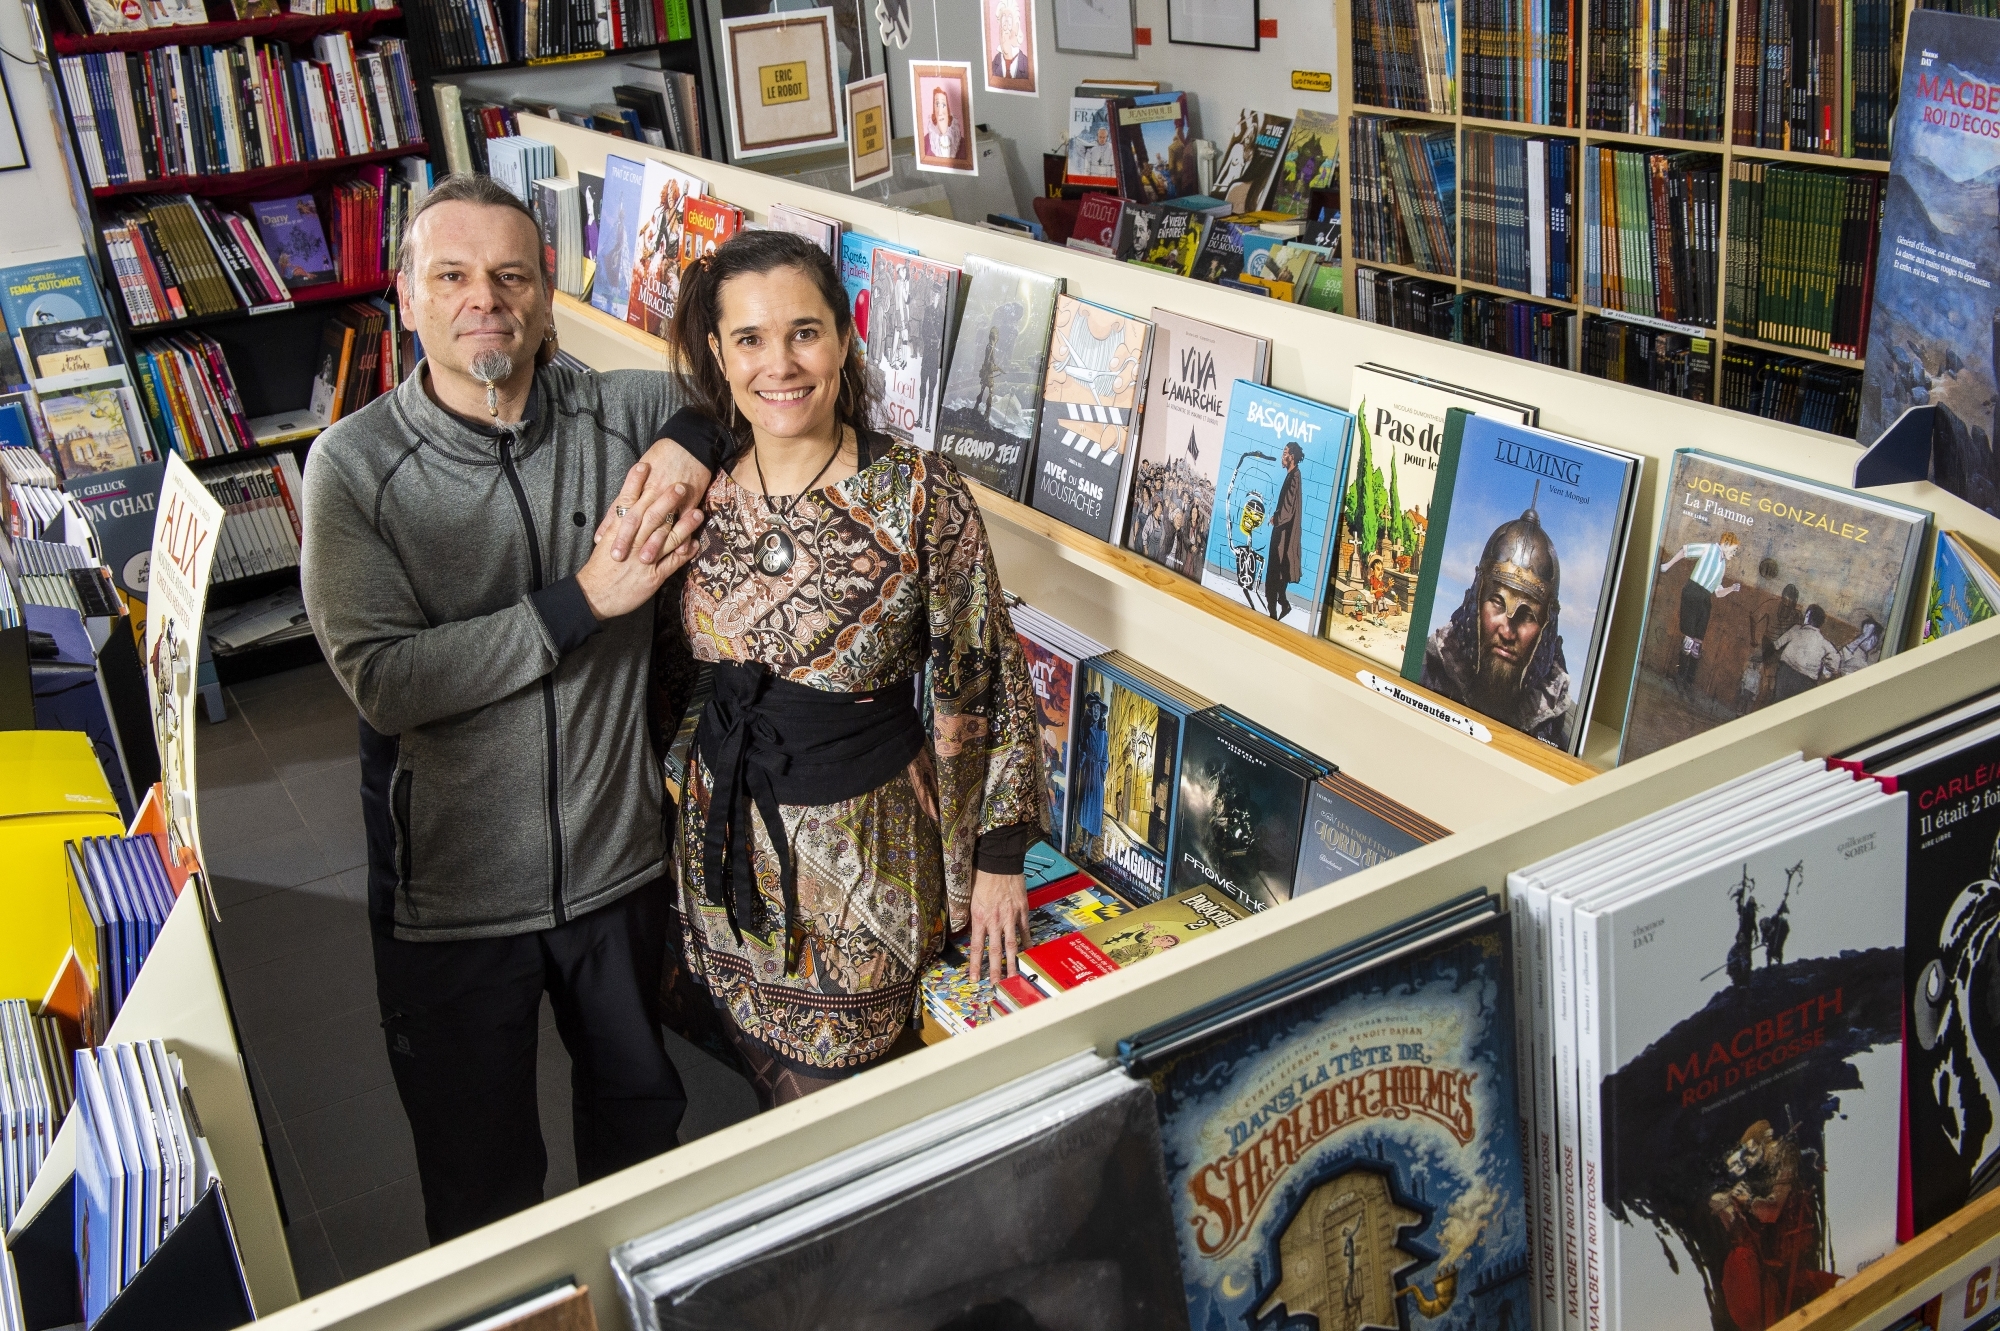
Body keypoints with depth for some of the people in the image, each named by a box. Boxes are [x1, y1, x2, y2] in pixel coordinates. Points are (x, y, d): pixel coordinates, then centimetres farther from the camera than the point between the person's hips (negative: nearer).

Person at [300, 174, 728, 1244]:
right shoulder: (354, 466, -14)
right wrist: (582, 602, -25)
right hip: (450, 887, -3)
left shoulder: (620, 416, -7)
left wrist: (696, 438, -20)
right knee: (478, 1171, 16)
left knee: (641, 1110, 26)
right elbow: (382, 678, -21)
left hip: (618, 861, 3)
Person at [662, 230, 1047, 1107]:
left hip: (866, 849, -4)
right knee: (766, 1078, 20)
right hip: (726, 834, 4)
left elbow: (986, 682, -10)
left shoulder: (917, 495, -17)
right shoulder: (698, 485, -4)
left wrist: (999, 857, -8)